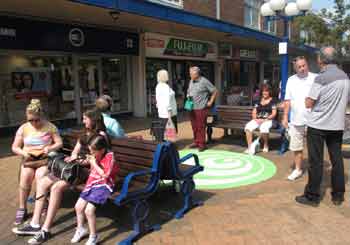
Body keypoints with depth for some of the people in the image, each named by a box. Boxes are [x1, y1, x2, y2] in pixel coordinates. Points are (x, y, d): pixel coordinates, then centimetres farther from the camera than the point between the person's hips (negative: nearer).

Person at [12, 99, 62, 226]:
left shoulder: (50, 126, -2)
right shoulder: (23, 128, 2)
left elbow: (59, 143, -1)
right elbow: (15, 147, 6)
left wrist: (50, 148, -20)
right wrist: (23, 153, -14)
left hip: (45, 158, -2)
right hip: (28, 159, 2)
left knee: (40, 176, -26)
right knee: (25, 177, -21)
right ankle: (22, 209, -3)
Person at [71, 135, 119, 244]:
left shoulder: (109, 157, -18)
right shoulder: (95, 156, 3)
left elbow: (105, 175, -22)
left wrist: (94, 163, -17)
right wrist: (89, 162, 2)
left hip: (103, 186, -8)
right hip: (92, 183, 8)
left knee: (89, 210, -17)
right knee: (78, 206, 11)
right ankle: (80, 229, 35)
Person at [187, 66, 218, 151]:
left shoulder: (204, 81, -9)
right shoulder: (191, 81, 11)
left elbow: (215, 91, -4)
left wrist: (210, 102, -4)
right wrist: (188, 97, 8)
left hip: (201, 108, -6)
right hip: (192, 108, 7)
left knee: (201, 127, -3)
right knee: (194, 127, 11)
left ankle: (202, 144, 6)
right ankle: (196, 142, 24)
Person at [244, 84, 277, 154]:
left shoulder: (272, 101, 4)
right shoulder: (258, 101, 17)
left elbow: (274, 114, -4)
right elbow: (254, 112, 15)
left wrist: (264, 120, -13)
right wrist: (255, 119, -5)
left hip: (267, 120, -4)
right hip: (257, 120, 4)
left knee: (263, 128, -37)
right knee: (248, 127, -25)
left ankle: (266, 145, -8)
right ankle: (250, 147, -23)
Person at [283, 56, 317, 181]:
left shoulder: (316, 78, -4)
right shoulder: (291, 80, 7)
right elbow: (287, 101, 9)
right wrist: (285, 117, 6)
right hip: (296, 120, 4)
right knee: (296, 147, 12)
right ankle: (298, 169, 26)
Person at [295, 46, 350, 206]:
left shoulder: (321, 78, -15)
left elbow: (308, 104, -13)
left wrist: (309, 98, 6)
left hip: (318, 125, -6)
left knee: (316, 162, 1)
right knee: (337, 159, 12)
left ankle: (312, 196, 10)